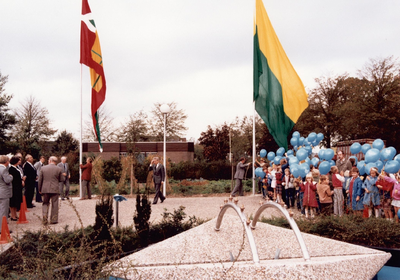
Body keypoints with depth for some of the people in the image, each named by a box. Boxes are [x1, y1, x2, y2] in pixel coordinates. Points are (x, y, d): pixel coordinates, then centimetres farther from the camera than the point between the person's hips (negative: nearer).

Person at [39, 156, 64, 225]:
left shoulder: (43, 168, 0)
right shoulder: (59, 169, -3)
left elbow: (40, 180, 4)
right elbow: (62, 179, 0)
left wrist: (39, 189, 13)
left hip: (45, 189, 1)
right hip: (55, 189, -1)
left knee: (45, 203, 15)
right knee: (54, 205, 6)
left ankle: (45, 216, -5)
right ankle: (53, 220, 9)